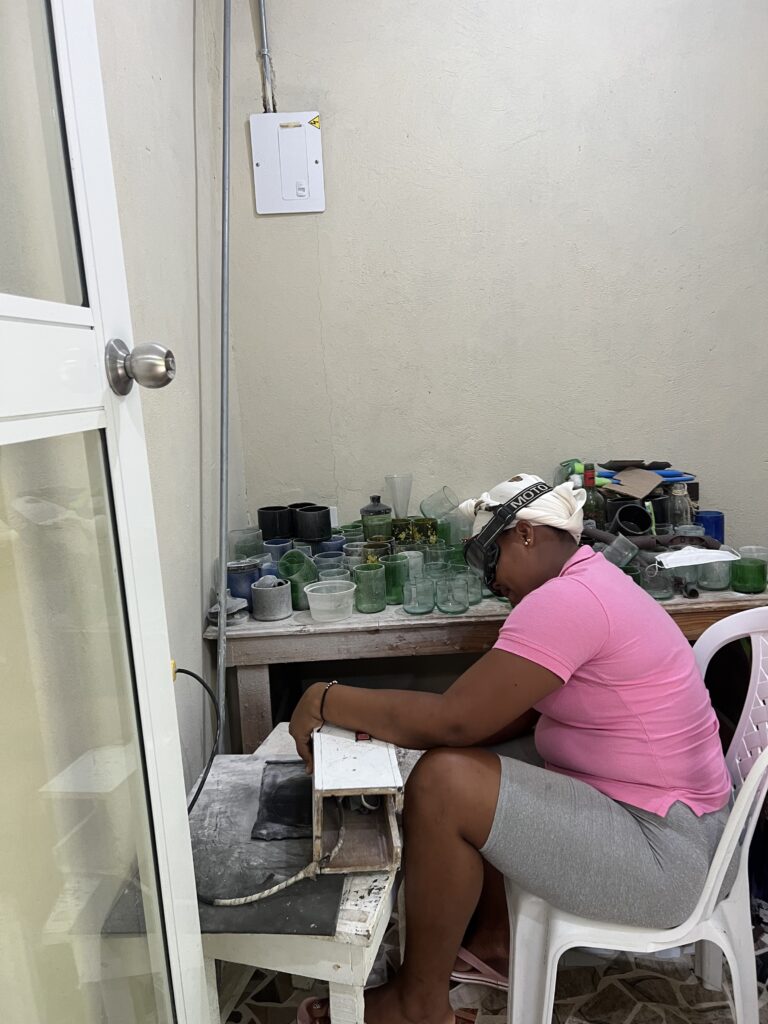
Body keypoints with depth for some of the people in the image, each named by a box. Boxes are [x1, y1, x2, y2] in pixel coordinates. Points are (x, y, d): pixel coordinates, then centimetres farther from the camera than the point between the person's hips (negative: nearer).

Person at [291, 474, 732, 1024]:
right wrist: (388, 721, -3)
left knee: (442, 782, -21)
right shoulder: (591, 582, 7)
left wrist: (327, 699, -15)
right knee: (464, 757, 11)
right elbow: (509, 714, 7)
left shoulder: (566, 600, -25)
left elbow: (453, 721, -27)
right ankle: (493, 939, 24)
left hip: (664, 854, -10)